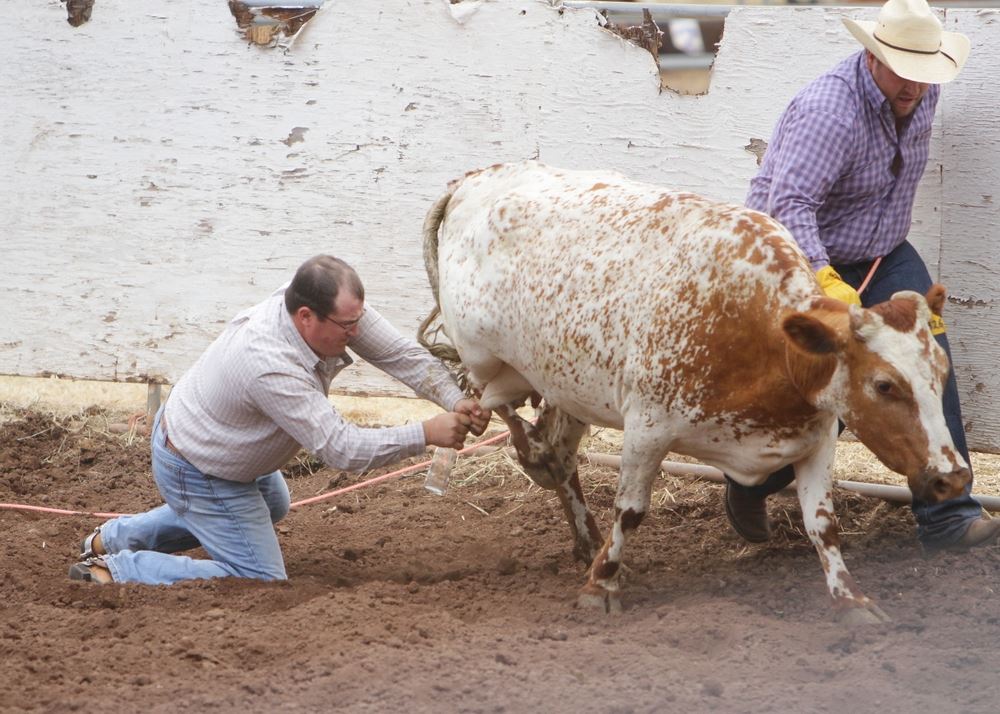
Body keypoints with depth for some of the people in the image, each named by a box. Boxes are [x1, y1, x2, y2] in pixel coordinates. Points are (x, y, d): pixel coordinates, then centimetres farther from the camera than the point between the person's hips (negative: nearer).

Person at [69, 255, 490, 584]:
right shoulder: (270, 366, -42)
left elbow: (401, 354, -13)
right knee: (260, 582, -7)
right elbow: (342, 450, -38)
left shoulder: (336, 307, -20)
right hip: (198, 474, -10)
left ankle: (116, 538, 37)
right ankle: (114, 570, -4)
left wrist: (457, 402, -26)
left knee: (272, 507, 36)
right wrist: (427, 435, -36)